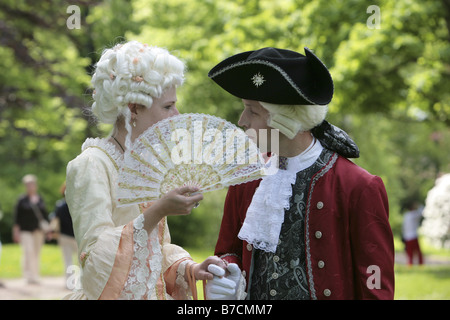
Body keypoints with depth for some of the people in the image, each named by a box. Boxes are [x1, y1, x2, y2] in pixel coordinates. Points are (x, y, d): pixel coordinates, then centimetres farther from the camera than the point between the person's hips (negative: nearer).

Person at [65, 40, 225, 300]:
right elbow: (96, 255, -23)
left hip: (153, 293, 7)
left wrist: (189, 269, -6)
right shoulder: (91, 165, -15)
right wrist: (158, 212, -29)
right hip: (112, 295, -7)